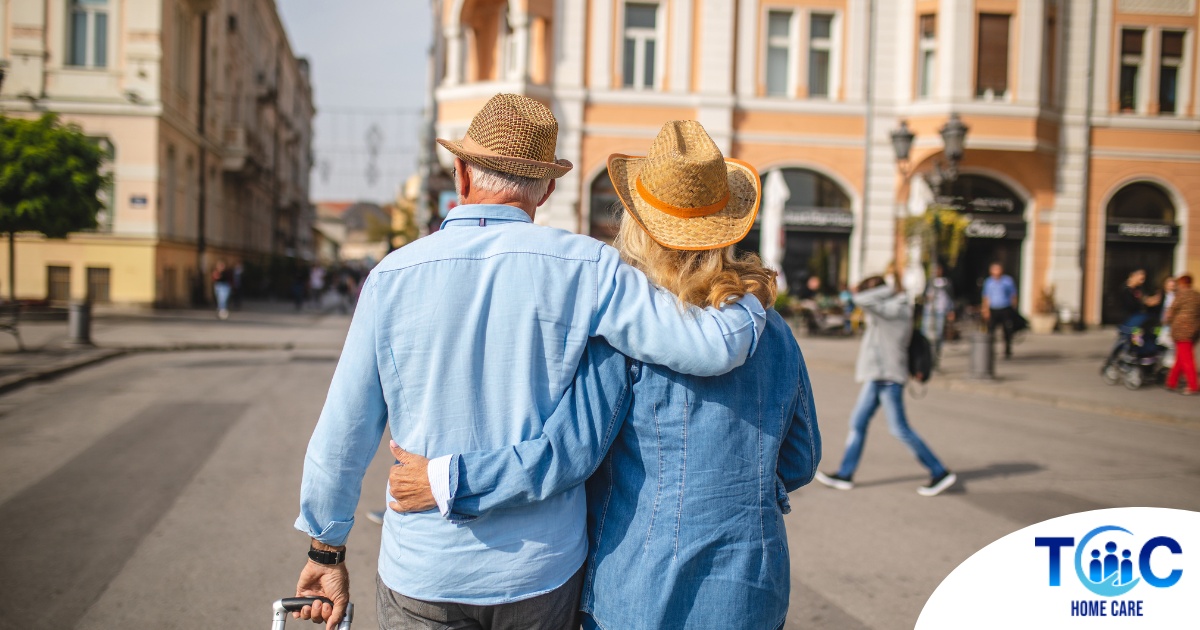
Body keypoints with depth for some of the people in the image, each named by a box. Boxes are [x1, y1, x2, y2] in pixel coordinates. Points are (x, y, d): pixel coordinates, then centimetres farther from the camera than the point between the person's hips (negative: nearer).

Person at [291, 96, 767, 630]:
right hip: (543, 572, 0)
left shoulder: (393, 275, -6)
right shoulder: (584, 267, -10)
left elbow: (343, 432, -1)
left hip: (423, 572, 0)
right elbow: (715, 346, -15)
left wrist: (326, 550, 12)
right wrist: (753, 299, 8)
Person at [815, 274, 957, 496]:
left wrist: (891, 291, -15)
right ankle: (845, 475, 17)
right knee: (858, 423, 11)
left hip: (887, 378, -10)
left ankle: (940, 472, 2)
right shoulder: (890, 310, 13)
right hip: (876, 378, 10)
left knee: (900, 429, -6)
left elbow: (860, 300, -25)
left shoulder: (894, 309, -16)